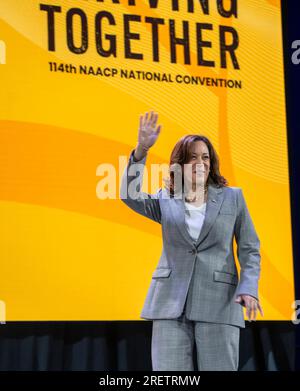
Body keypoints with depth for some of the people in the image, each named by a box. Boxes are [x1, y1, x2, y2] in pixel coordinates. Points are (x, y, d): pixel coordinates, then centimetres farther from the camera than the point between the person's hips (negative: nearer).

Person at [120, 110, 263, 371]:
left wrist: (249, 289, -9)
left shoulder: (232, 197, 9)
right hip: (171, 302, 1)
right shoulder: (165, 200, 10)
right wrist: (141, 150, -22)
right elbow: (130, 195, -9)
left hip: (218, 302, -1)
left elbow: (250, 250, 8)